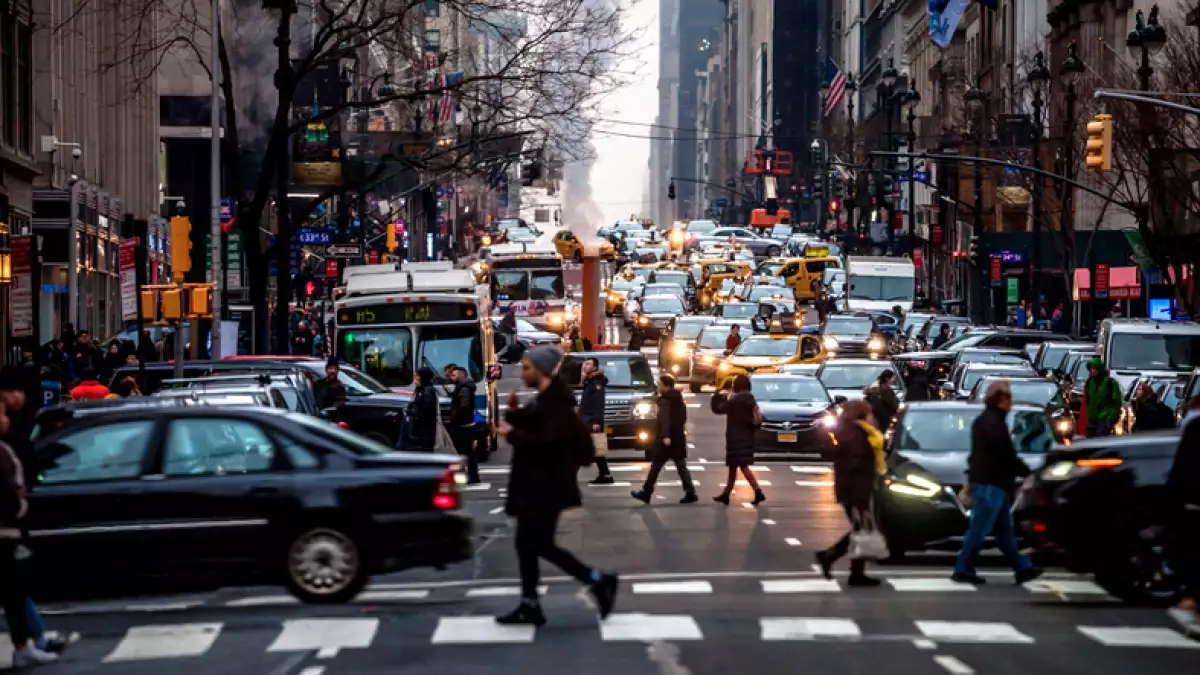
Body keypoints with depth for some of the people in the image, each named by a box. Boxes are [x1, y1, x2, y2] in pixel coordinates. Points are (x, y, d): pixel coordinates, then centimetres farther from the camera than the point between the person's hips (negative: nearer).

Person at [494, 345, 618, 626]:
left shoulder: (556, 403, -18)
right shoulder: (542, 400, 13)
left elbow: (548, 443, -27)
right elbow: (530, 431, 19)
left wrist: (512, 434, -23)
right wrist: (514, 413, 2)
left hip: (546, 486, -10)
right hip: (534, 485, 10)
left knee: (542, 545, -7)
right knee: (527, 544, 10)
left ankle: (599, 581, 0)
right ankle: (529, 606, 13)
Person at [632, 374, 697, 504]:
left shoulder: (665, 400, -12)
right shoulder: (679, 399, 14)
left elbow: (665, 419, -26)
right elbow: (683, 418, 23)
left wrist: (665, 436, -35)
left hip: (666, 440, -7)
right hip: (679, 439, 7)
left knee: (655, 466, 2)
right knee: (681, 467, 5)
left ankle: (646, 493, 9)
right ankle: (690, 493, -5)